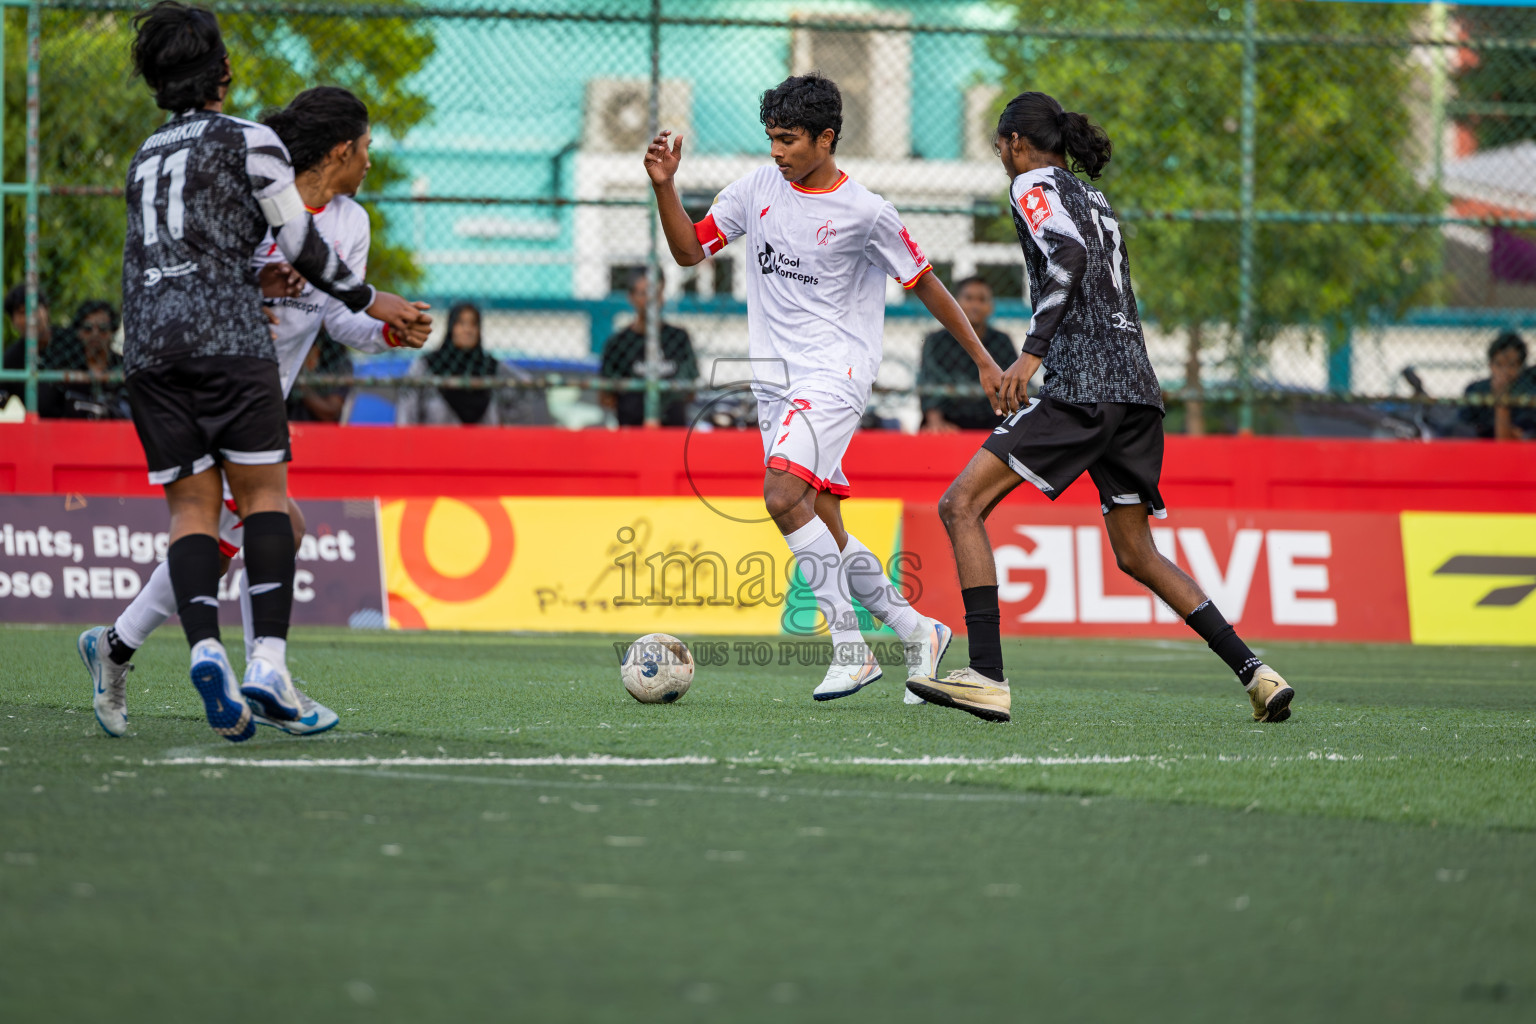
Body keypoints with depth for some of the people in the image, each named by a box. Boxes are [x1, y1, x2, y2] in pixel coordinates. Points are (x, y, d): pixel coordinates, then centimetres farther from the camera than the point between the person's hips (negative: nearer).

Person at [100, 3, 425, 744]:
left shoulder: (146, 157, 21)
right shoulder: (248, 141, 2)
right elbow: (302, 245, 3)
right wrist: (370, 303, 15)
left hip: (146, 343, 5)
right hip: (225, 335, -5)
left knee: (191, 508, 3)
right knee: (263, 493, 0)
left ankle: (204, 648, -20)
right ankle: (268, 662, -15)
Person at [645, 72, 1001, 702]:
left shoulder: (865, 213, -8)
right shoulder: (759, 188, 6)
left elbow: (923, 284, 2)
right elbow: (689, 250, 13)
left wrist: (983, 360, 5)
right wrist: (664, 185, -2)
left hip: (834, 374, -6)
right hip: (775, 382, 6)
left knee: (783, 496, -25)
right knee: (824, 531, 5)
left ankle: (850, 647, -19)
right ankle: (916, 633, 20)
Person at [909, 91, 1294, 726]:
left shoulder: (1034, 185, 1)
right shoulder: (1095, 198, 25)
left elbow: (1068, 256, -17)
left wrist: (1032, 352, -23)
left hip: (1084, 387, -8)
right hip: (1138, 386, 8)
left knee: (961, 505, -7)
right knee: (1136, 554, 17)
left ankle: (987, 678, -18)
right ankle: (1253, 671, 7)